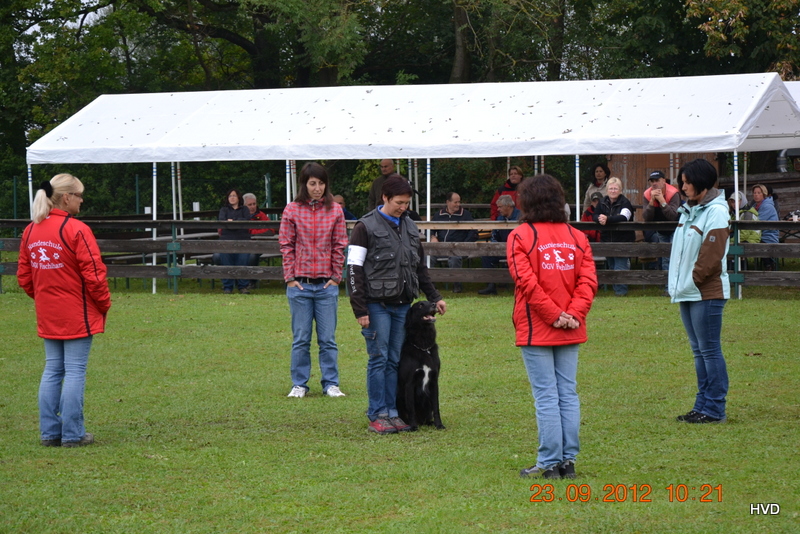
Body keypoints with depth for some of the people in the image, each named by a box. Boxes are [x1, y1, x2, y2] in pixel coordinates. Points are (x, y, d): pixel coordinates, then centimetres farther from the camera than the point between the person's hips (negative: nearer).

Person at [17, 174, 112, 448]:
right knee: (75, 372, -1)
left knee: (52, 371, 13)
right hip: (77, 316, -7)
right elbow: (93, 274, -16)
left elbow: (24, 276, 10)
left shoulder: (31, 232, 5)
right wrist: (104, 304, -3)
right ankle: (72, 434, 1)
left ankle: (50, 432, 13)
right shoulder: (76, 230, -16)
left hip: (47, 317, 7)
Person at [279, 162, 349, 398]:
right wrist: (290, 277, -4)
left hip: (327, 284, 1)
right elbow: (286, 246, 2)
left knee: (328, 339, 4)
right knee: (300, 339, 5)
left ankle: (331, 383, 12)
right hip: (300, 283, -1)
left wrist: (336, 277, -1)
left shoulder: (335, 211, 4)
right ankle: (299, 384, 14)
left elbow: (339, 246, 6)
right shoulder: (292, 210, 1)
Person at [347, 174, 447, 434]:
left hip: (403, 305, 5)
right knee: (379, 359, -3)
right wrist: (360, 310, -13)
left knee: (396, 360, 7)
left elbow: (420, 267, 24)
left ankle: (392, 412, 12)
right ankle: (377, 415, 2)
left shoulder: (410, 227, 13)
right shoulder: (366, 227, -6)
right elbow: (354, 270, -9)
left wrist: (434, 297, 17)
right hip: (377, 304, -5)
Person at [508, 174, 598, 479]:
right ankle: (568, 460, 11)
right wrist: (573, 314, -8)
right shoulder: (577, 237, 8)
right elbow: (588, 280, -2)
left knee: (546, 396, -2)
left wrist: (554, 315, -12)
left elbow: (527, 281, -15)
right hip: (570, 331, 4)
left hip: (536, 329, -4)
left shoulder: (520, 236, -6)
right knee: (568, 394, 9)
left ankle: (550, 463, -2)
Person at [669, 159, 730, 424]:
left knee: (710, 350, -6)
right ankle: (703, 405, 18)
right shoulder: (688, 210, 15)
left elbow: (711, 256, -18)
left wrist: (693, 281, -14)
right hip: (687, 292, 9)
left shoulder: (716, 212, -13)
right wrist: (678, 284, 10)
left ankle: (715, 409, -3)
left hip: (706, 293, -9)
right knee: (699, 351, 13)